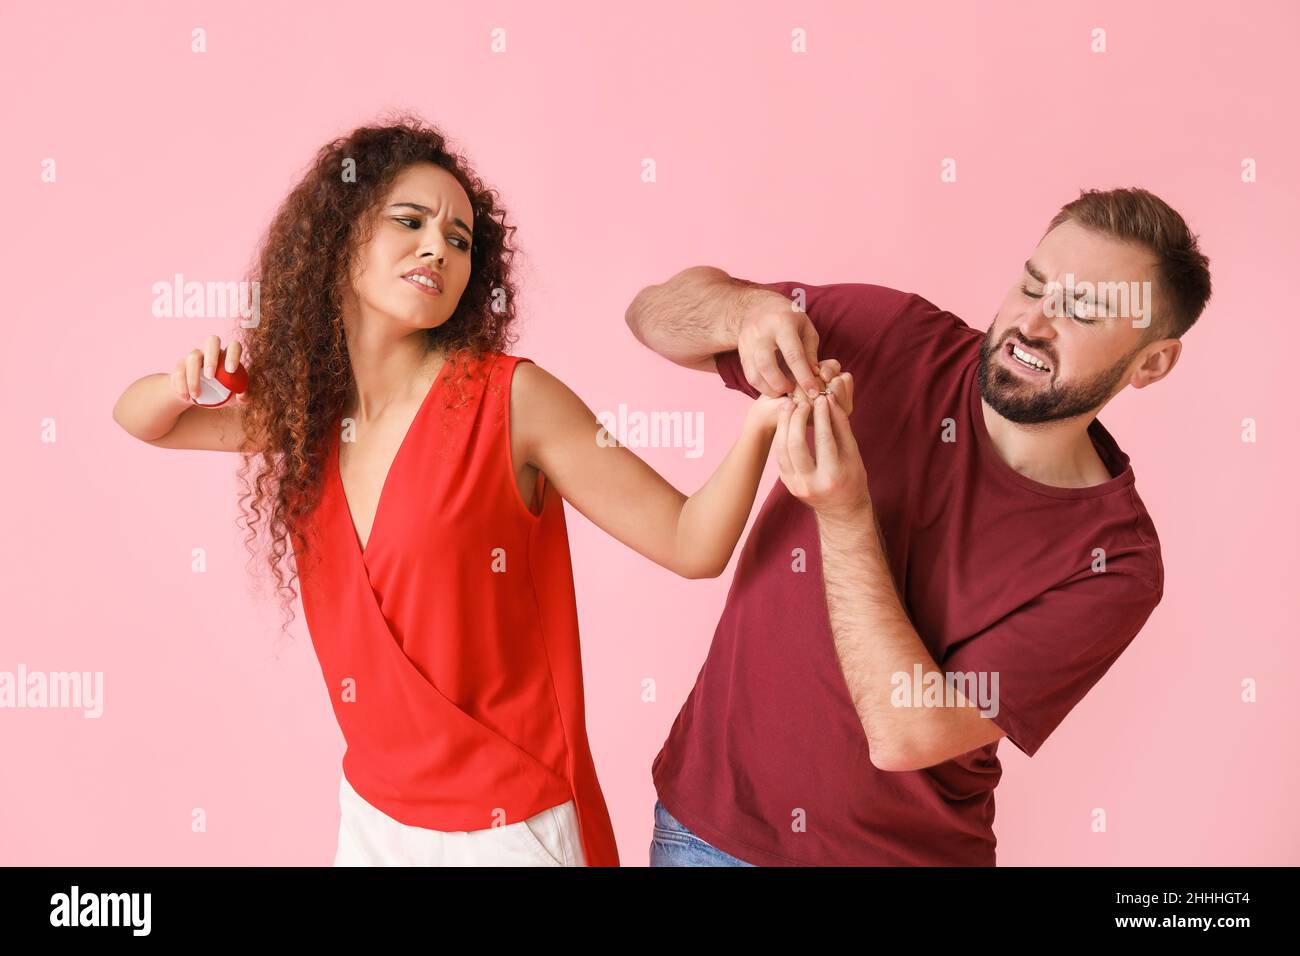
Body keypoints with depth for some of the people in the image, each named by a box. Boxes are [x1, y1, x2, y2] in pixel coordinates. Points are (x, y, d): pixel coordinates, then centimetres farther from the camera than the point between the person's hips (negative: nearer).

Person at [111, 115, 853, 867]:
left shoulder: (511, 397, -16)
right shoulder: (305, 408, -2)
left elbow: (691, 544, -16)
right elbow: (141, 418, 14)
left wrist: (760, 424, -34)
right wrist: (187, 380, -8)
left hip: (509, 824, -5)